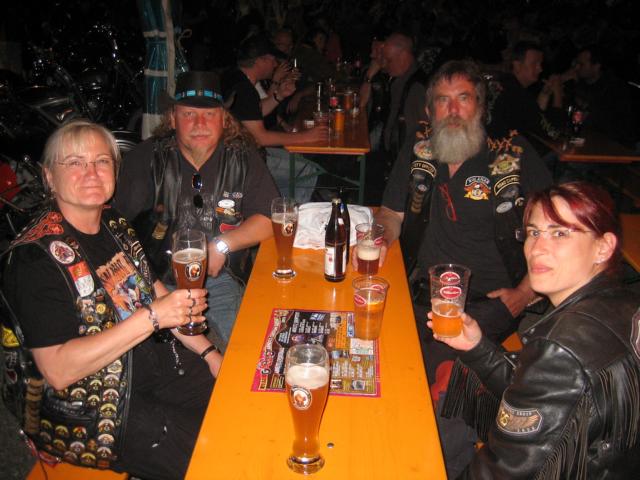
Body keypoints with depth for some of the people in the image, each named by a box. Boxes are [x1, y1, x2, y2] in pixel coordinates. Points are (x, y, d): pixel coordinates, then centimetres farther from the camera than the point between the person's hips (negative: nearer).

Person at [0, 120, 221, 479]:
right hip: (88, 410, -7)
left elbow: (156, 292, 12)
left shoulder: (114, 224, 2)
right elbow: (58, 370, -26)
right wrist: (152, 316, -31)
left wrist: (207, 352, 3)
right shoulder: (37, 257, -21)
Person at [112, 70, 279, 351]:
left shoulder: (242, 158, 4)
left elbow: (269, 220, 1)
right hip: (157, 279, -1)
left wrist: (222, 245, -12)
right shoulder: (147, 158, 2)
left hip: (220, 278, 2)